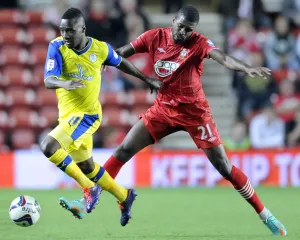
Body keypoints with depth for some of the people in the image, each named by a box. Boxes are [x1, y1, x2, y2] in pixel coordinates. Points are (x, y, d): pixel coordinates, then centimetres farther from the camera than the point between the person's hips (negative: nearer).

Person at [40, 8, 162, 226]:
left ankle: (90, 189, -14)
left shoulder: (101, 48, -9)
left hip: (87, 114, -5)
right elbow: (48, 80, -21)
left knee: (48, 146, -25)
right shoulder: (57, 47, -10)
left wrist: (147, 80, 24)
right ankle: (125, 197, 38)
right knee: (87, 166, 17)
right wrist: (63, 83, -44)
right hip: (68, 114, 5)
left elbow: (121, 63, 12)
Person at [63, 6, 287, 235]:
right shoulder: (155, 37, -5)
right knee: (124, 149, -4)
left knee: (224, 166, -3)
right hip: (164, 107, 4)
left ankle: (264, 213, 7)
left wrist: (247, 68, -53)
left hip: (194, 111, -3)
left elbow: (223, 57, -35)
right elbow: (121, 53, 1)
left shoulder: (199, 43, -17)